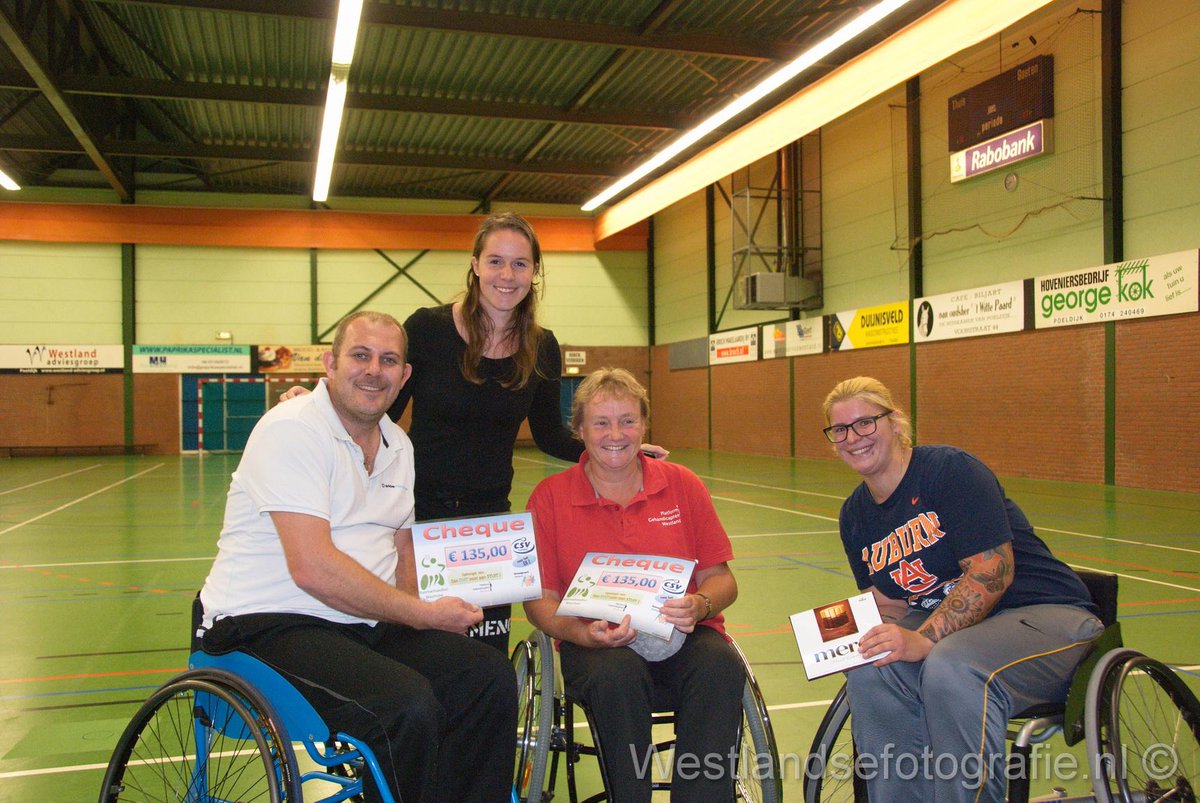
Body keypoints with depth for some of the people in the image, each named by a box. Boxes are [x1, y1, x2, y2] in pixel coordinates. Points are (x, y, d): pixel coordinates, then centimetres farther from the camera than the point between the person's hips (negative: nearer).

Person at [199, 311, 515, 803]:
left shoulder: (397, 445, 13)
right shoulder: (291, 430, -13)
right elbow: (314, 568, -23)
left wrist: (420, 610, -1)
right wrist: (425, 614, -16)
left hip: (365, 624, 8)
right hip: (268, 625, -8)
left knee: (489, 677, -9)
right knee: (408, 705, -29)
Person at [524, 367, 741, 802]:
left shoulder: (682, 485, 7)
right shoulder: (549, 497, 4)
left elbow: (721, 579, 8)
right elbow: (540, 598, 2)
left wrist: (699, 607, -16)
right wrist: (586, 635, -18)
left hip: (680, 637, 1)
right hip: (598, 645, -1)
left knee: (721, 666, -31)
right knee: (617, 673, -35)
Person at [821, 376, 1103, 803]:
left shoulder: (951, 468, -15)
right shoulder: (854, 515, 8)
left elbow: (992, 572, -22)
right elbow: (890, 603, 9)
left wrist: (926, 638, -30)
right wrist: (855, 637, -14)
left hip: (1045, 614, -6)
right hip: (946, 621, 6)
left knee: (950, 669, -35)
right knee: (869, 671, -23)